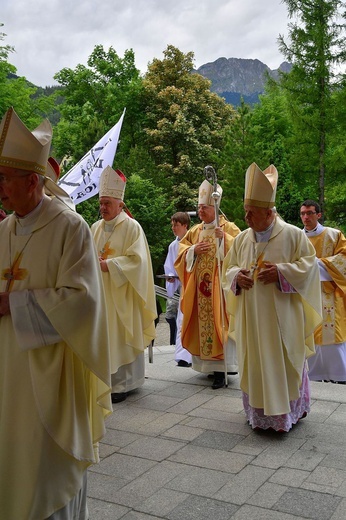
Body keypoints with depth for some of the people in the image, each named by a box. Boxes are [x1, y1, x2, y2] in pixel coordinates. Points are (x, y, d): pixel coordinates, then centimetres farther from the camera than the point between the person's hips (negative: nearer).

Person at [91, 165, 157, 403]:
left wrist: (107, 265, -20)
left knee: (121, 337, -1)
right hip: (99, 293, 6)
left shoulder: (132, 227, -7)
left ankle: (122, 384, 10)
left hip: (121, 294, -6)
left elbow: (137, 259, -14)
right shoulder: (96, 227, 12)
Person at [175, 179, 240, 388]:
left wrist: (224, 238, -24)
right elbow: (181, 252, 12)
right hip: (199, 287, 5)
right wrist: (194, 250, -6)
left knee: (218, 323, -8)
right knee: (202, 323, 7)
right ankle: (207, 365, 19)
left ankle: (222, 369, -5)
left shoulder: (228, 228, -1)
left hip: (219, 285, -5)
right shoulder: (195, 231, 15)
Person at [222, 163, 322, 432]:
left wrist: (280, 272, -19)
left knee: (285, 364, 4)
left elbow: (308, 265, -6)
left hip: (281, 316, -4)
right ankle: (259, 413, 23)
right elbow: (228, 268, 14)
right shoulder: (242, 239, 7)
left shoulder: (293, 235, -5)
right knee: (254, 363, 9)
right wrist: (236, 276, -9)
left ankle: (287, 413, 20)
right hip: (251, 318, 4)